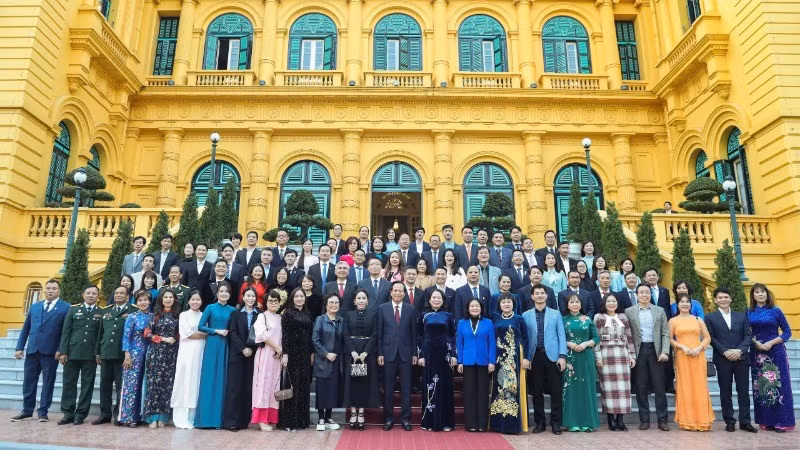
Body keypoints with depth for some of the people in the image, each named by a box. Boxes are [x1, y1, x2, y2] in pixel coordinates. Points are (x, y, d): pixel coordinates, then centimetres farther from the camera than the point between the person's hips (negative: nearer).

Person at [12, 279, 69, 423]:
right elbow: (26, 328, 14)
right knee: (28, 381, 11)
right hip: (32, 349, 4)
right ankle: (27, 410, 25)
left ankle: (43, 412, 14)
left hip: (51, 351, -4)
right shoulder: (34, 306, 13)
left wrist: (61, 350, -12)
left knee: (48, 382, 4)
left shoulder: (65, 308, -2)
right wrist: (20, 347, 8)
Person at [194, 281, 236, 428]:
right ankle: (206, 418, 6)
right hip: (212, 345, -2)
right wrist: (217, 331, -8)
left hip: (226, 346, 2)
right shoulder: (210, 308, 2)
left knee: (223, 379, 3)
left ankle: (220, 418, 10)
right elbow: (200, 326, -1)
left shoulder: (232, 310, 8)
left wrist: (228, 332, -6)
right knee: (209, 379, -2)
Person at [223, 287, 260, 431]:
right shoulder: (236, 313, 7)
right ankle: (231, 421, 2)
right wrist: (243, 348, -10)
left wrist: (252, 349, -7)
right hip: (237, 354, -1)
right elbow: (233, 333, -1)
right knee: (235, 386, -2)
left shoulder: (259, 314, 8)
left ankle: (244, 420, 7)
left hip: (252, 355, 1)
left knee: (249, 387, 1)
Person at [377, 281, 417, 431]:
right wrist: (380, 353, -2)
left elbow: (414, 332, 5)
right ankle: (388, 418, 18)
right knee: (388, 388, 6)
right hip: (388, 353, 0)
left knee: (406, 388, 5)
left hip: (405, 353, 0)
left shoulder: (410, 309, 4)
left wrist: (414, 353, 2)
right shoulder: (383, 308, 3)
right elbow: (379, 333, 2)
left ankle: (405, 418, 16)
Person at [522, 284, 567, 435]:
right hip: (535, 357, 0)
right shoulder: (526, 315, 8)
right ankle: (539, 422, 17)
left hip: (552, 356, 0)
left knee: (556, 391, 1)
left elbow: (561, 335, 4)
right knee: (537, 392, 6)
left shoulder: (556, 313, 8)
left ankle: (556, 422, 13)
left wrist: (562, 356, -5)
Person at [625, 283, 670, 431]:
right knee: (641, 388, 3)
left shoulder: (659, 311, 9)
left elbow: (665, 334, 6)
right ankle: (644, 420, 12)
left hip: (656, 351, 1)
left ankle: (662, 420, 10)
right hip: (639, 352, -1)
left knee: (660, 387, 2)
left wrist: (665, 352, -6)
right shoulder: (629, 312, 4)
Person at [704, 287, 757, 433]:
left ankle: (745, 422, 13)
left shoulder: (742, 316, 12)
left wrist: (739, 350, -11)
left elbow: (748, 335, 4)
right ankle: (729, 422, 12)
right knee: (725, 392, 4)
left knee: (743, 391, 4)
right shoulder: (710, 318, 4)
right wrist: (725, 352, -14)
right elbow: (711, 338, -2)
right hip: (722, 360, -2)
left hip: (741, 359, 2)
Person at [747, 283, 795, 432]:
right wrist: (755, 342, -9)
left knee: (777, 385, -3)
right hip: (757, 353, 2)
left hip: (775, 352, -2)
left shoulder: (776, 311, -1)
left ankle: (781, 422, 6)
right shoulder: (749, 313, 6)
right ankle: (766, 421, 12)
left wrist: (771, 343, -12)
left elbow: (787, 332, -1)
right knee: (760, 386, 4)